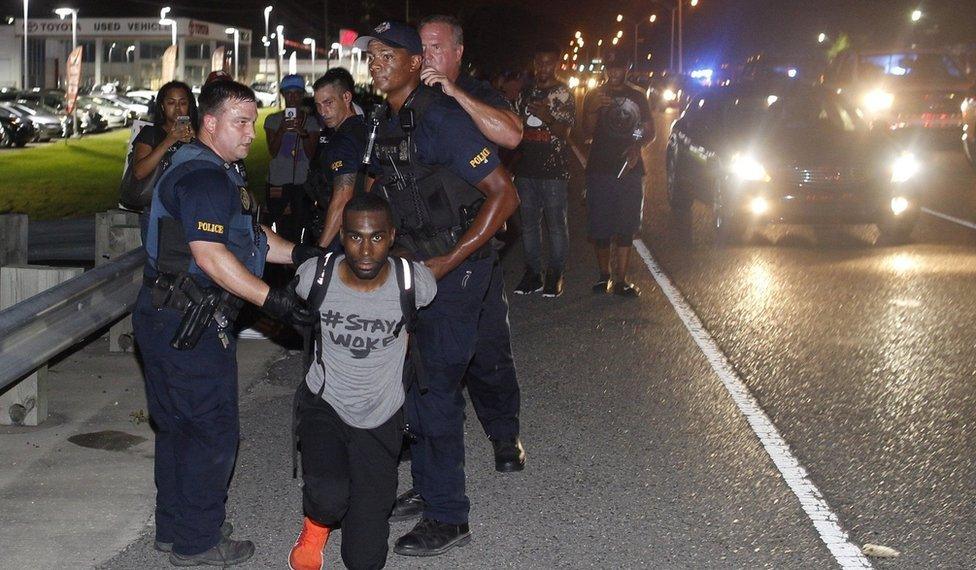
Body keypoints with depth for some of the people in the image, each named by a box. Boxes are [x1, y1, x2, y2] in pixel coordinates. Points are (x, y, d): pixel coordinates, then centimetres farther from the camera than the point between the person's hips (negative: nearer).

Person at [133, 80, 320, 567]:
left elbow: (251, 235, 21)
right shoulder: (204, 178, -19)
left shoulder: (214, 171, 17)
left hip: (169, 320, 11)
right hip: (189, 325, -11)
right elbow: (210, 256, -27)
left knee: (177, 427, 19)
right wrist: (273, 300, -27)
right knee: (211, 430, -1)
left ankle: (174, 528, 32)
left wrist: (298, 253, 8)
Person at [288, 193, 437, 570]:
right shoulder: (316, 275, -16)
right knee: (329, 496, -30)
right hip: (324, 404, 0)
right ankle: (317, 524, 7)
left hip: (381, 418, 0)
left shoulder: (414, 281, -19)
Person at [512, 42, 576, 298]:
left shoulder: (563, 94, -1)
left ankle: (556, 274, 4)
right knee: (528, 222, 7)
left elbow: (564, 133, -7)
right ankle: (532, 273, 14)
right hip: (526, 167, 5)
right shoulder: (525, 92, 13)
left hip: (553, 169, -5)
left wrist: (546, 117, -26)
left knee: (556, 222, -2)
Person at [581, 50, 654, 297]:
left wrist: (636, 148, -6)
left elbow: (650, 132, 14)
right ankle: (604, 276, 13)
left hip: (629, 169, 2)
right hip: (600, 170, -1)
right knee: (600, 227, 0)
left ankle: (620, 280, 5)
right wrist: (594, 109, -21)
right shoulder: (594, 96, 5)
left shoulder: (637, 97, 11)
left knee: (626, 229, 1)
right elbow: (587, 133, -3)